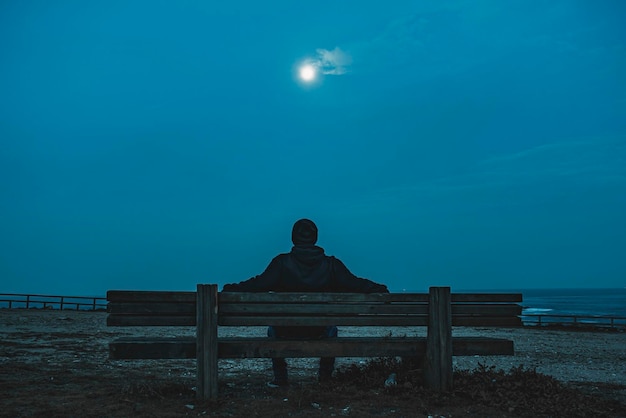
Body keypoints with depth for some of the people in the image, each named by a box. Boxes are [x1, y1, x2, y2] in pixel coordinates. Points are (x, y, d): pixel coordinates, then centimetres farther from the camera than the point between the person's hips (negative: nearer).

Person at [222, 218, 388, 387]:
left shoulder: (282, 262, -10)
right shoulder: (331, 264, -5)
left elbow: (260, 283, -14)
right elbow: (354, 284, -2)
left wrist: (232, 289, -2)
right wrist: (380, 290, 12)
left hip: (287, 331, -1)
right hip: (319, 332, 1)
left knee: (273, 330, 35)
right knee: (331, 329, 37)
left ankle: (280, 378, 33)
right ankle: (325, 374, 35)